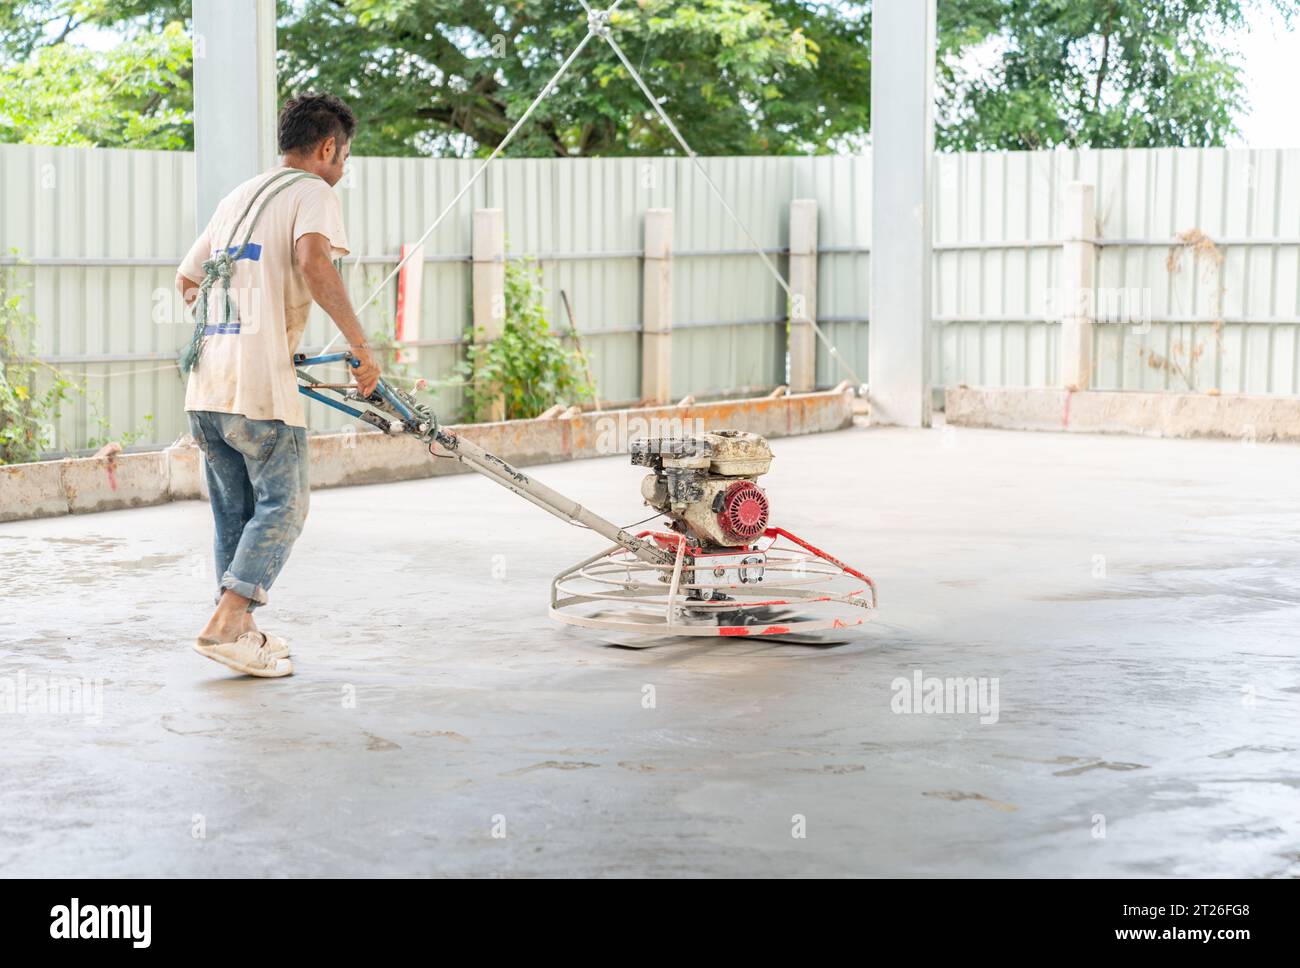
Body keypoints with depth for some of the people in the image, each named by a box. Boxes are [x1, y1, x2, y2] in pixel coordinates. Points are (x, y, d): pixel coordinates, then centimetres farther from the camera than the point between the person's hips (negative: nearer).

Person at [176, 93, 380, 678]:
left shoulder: (237, 197, 23)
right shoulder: (312, 193, -1)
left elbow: (187, 281, 30)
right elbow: (313, 259, -23)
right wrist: (360, 345, -20)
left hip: (205, 385, 8)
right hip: (259, 386, -8)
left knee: (235, 511, 15)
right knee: (281, 507, -1)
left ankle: (239, 630, 19)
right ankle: (225, 627, -10)